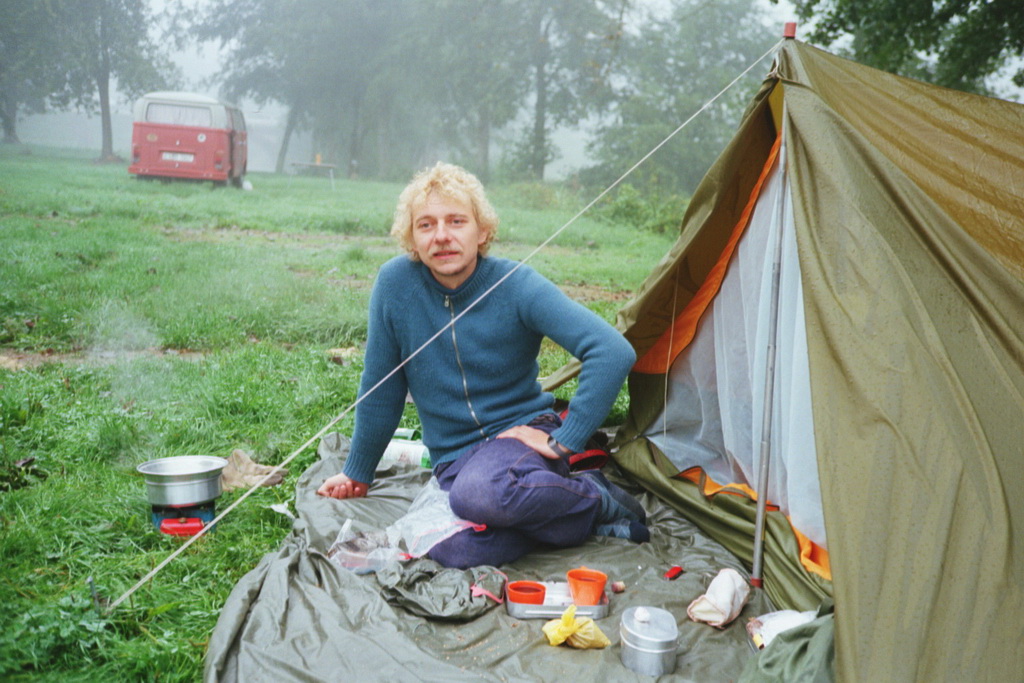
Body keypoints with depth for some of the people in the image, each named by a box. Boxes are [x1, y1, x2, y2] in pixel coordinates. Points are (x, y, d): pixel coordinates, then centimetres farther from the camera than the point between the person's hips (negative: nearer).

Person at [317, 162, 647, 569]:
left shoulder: (517, 285, -14)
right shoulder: (395, 282, -8)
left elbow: (613, 352, -21)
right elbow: (381, 390, 4)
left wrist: (564, 440, -20)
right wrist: (357, 474, 11)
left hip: (521, 433, -2)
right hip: (452, 458, 2)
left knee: (477, 496, -37)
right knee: (454, 553, -30)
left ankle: (596, 501, -8)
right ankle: (553, 507, -3)